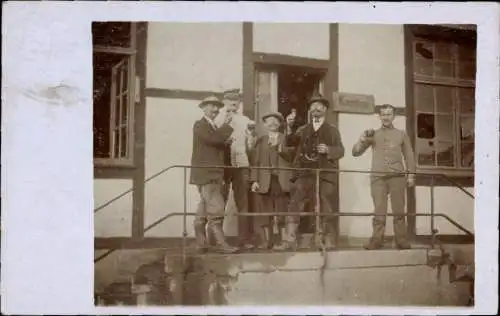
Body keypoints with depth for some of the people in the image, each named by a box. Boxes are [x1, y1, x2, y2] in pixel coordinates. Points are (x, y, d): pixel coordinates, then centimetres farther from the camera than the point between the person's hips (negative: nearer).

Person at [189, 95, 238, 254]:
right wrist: (226, 125, -12)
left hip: (213, 175, 10)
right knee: (215, 209, -15)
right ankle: (221, 243, -16)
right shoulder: (200, 125, -5)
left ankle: (200, 243, 16)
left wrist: (225, 142, 4)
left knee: (204, 210, 11)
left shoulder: (213, 126, 23)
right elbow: (213, 138, -22)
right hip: (206, 174, -10)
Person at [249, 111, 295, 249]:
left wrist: (280, 149, -14)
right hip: (265, 181, 1)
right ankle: (266, 241, 3)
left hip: (282, 180, 0)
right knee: (265, 212, -2)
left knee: (282, 211, -3)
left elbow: (292, 157, 1)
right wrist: (254, 180, -4)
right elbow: (255, 161, 6)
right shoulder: (260, 141, 13)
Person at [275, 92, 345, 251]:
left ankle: (329, 242, 6)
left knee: (326, 209, -2)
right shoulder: (303, 129, 20)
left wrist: (328, 150, -11)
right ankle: (290, 240, -15)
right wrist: (288, 127, -10)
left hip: (325, 174, -1)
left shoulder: (332, 130, 17)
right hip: (304, 173, 1)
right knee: (294, 205, -11)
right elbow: (289, 143, 6)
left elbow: (340, 150, 9)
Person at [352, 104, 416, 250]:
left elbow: (409, 156, 14)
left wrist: (411, 175, 3)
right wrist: (361, 140, -3)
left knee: (399, 210, -2)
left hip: (397, 176, 0)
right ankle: (377, 240, -4)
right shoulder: (373, 135, 17)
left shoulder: (401, 134, 16)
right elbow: (355, 152, 15)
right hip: (378, 177, 0)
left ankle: (401, 240, 1)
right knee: (379, 211, -5)